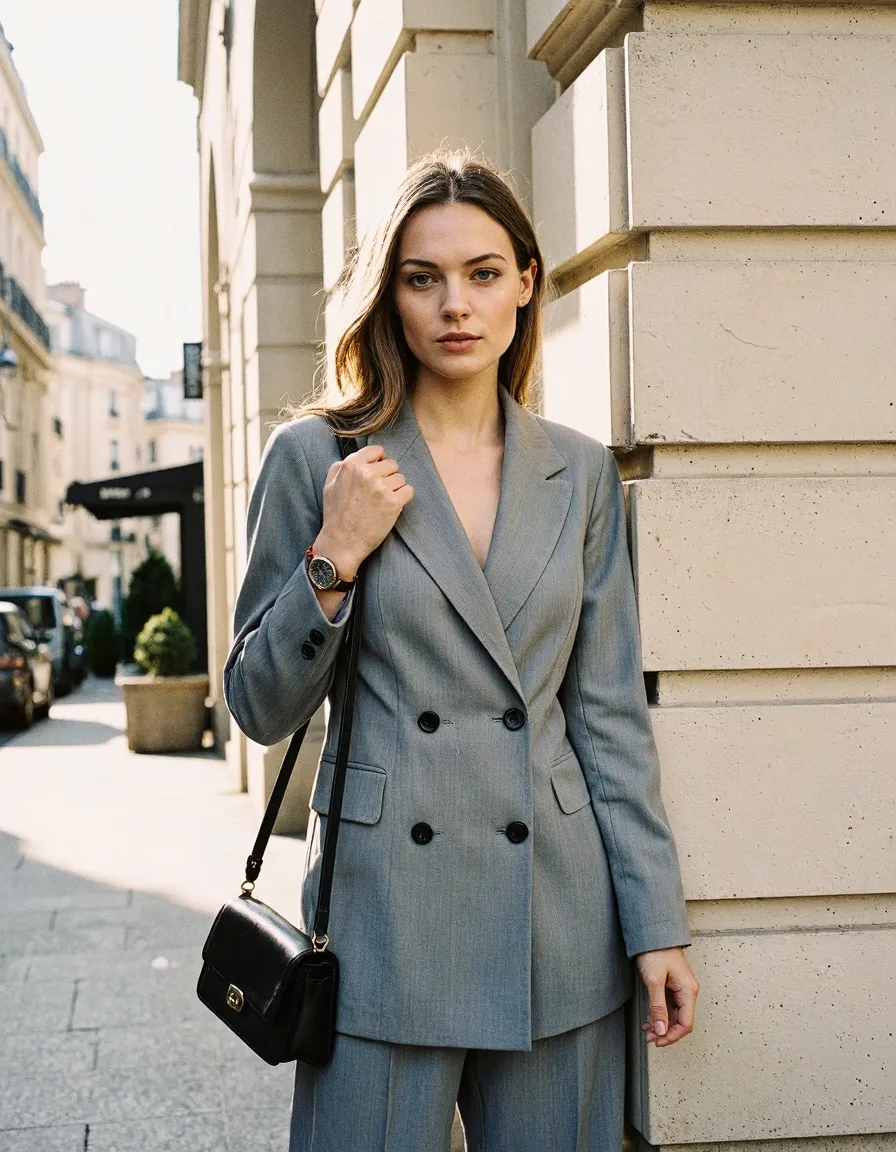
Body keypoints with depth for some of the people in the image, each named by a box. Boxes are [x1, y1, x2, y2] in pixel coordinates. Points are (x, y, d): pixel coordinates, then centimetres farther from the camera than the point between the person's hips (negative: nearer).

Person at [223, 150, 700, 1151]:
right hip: (384, 911, -2)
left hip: (559, 920, 3)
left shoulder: (580, 473, 7)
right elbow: (260, 710, 2)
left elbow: (609, 710, 8)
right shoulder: (316, 455, -1)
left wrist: (656, 922, 4)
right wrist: (335, 560, -13)